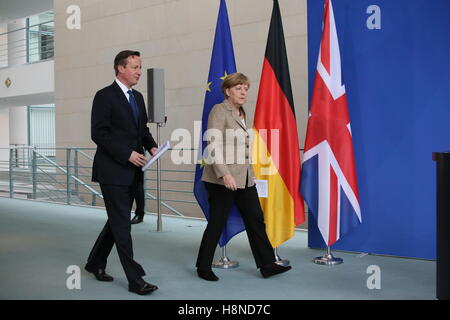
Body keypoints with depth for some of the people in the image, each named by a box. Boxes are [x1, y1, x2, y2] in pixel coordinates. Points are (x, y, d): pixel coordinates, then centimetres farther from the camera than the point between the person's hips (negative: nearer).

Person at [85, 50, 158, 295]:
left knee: (117, 221, 16)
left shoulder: (138, 97, 14)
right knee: (122, 224, -3)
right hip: (113, 171, -8)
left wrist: (151, 146, 0)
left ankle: (95, 263, 33)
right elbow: (98, 133, -15)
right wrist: (127, 154, -20)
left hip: (132, 172, 8)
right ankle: (135, 278, 2)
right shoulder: (105, 96, -9)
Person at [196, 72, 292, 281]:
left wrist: (251, 173, 19)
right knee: (217, 223, 2)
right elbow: (214, 146, -18)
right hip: (223, 179, -8)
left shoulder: (241, 113, 16)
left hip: (244, 178, 8)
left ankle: (267, 265, 15)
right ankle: (203, 268, 18)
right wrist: (224, 174, -26)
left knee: (256, 219, 7)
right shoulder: (219, 110, -9)